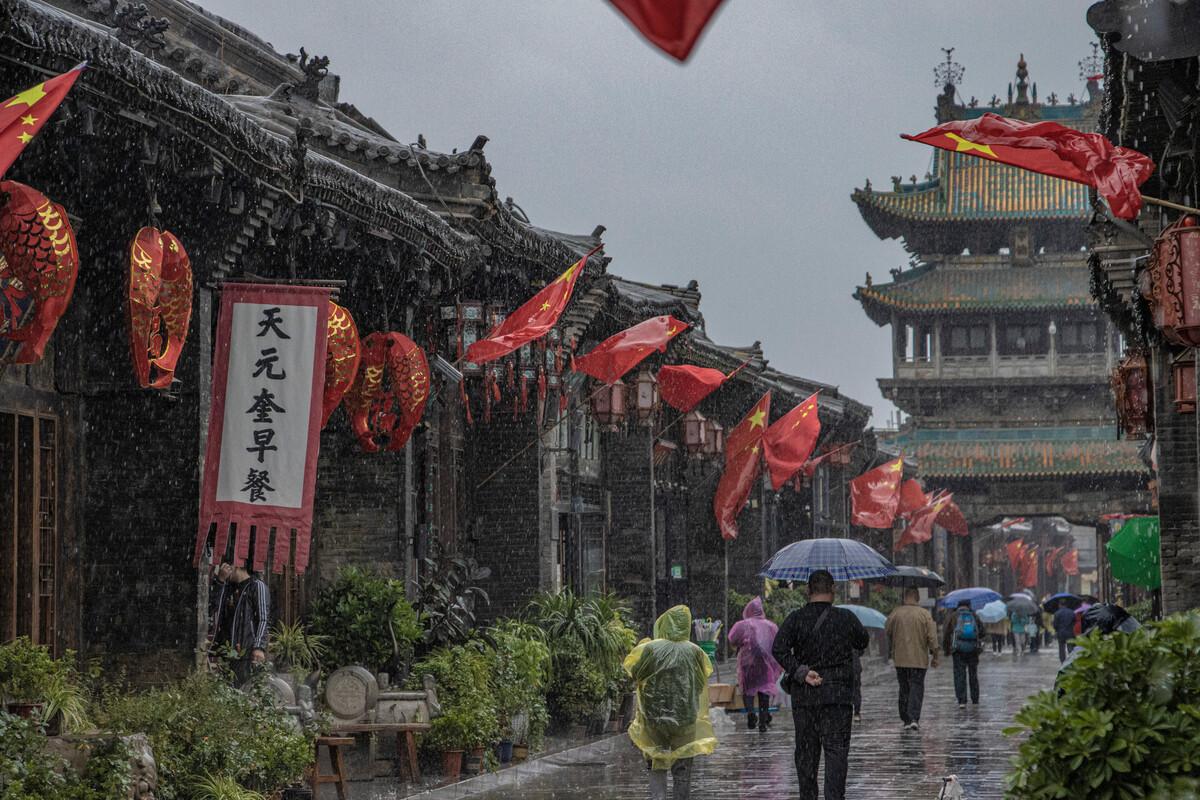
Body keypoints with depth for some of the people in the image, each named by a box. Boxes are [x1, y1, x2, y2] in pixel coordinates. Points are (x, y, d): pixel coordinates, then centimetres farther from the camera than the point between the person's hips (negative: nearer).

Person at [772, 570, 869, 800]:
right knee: (836, 749, -2)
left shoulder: (796, 618, 0)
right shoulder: (846, 618, -1)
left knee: (806, 752, 10)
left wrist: (801, 672, -13)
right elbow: (863, 642, 16)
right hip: (837, 695, -1)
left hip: (803, 695, 1)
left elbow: (779, 649, -13)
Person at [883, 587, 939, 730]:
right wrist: (934, 656, 1)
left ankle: (905, 720, 15)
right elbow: (932, 637, -7)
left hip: (900, 659, 2)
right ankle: (914, 718, -13)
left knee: (904, 689, 12)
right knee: (917, 688, 0)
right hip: (919, 659, -2)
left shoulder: (895, 614, -2)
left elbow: (887, 632, 10)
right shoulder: (924, 614, -6)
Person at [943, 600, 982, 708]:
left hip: (958, 650, -2)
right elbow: (982, 631, 7)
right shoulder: (974, 616, 6)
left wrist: (946, 649, 8)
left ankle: (962, 701, -10)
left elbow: (947, 633, 0)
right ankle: (975, 700, 18)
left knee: (960, 675, -1)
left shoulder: (953, 616, 2)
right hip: (973, 649, 2)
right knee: (973, 674, 13)